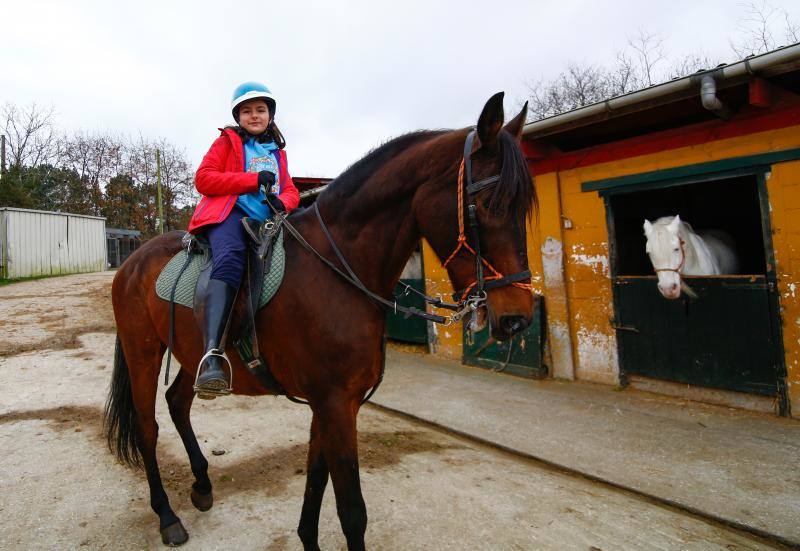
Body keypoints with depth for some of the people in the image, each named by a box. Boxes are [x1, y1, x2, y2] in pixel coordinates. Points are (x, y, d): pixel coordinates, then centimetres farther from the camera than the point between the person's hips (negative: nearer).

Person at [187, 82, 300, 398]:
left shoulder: (277, 151, 29)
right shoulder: (228, 141, 16)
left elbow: (290, 189, 19)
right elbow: (203, 179, 2)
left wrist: (282, 202, -8)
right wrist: (254, 179, -7)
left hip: (267, 220, 6)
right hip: (231, 214, -5)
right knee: (229, 261, -38)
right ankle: (212, 357, -52)